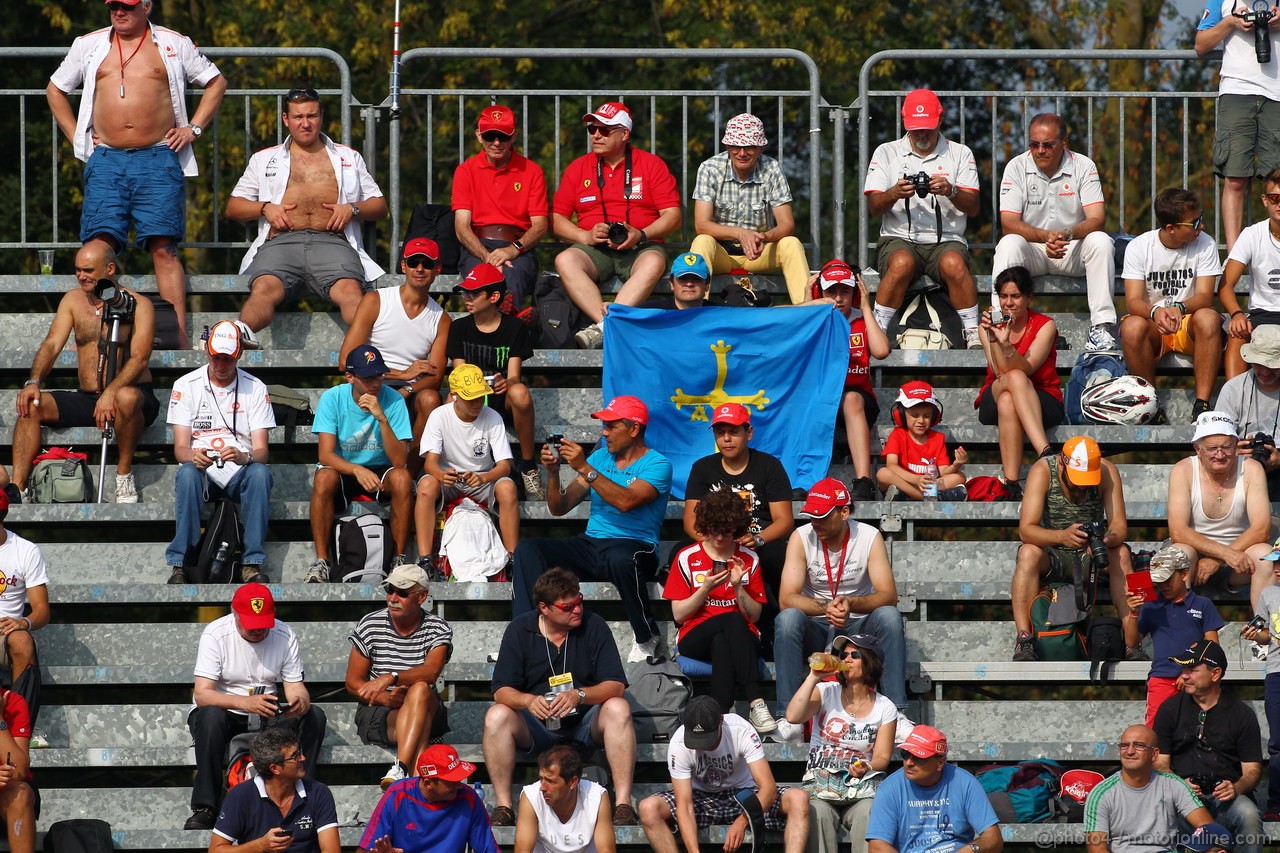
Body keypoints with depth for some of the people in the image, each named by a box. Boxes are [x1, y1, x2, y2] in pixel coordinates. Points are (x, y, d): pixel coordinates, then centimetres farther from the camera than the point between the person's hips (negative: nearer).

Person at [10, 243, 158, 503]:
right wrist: (33, 382, -19)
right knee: (30, 404, -17)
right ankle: (17, 490, -25)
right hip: (86, 399, 5)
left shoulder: (139, 305, -5)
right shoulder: (73, 300, 10)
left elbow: (139, 358, -17)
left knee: (126, 398, -40)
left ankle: (124, 473, -20)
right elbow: (52, 344, 1)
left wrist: (111, 392, -35)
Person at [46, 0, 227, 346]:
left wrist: (194, 128, 9)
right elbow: (55, 89, 26)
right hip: (106, 160, 2)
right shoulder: (89, 45, 14)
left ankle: (179, 339, -12)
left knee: (164, 248, -10)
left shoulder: (174, 45, 9)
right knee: (97, 245, -11)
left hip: (158, 160, -2)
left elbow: (216, 82, 19)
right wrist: (75, 137, 15)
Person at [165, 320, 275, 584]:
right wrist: (194, 457, -29)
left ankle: (252, 564, -32)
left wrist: (245, 457, -29)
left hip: (240, 473, 1)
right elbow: (180, 447, -3)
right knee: (187, 473, -35)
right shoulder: (186, 386, 2)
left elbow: (261, 450, -3)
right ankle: (179, 565, -34)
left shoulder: (255, 388, 3)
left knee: (260, 473, -33)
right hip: (202, 472, -1)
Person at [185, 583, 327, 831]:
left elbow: (296, 687, -4)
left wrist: (300, 702, -32)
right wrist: (246, 703, -43)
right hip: (225, 715, -4)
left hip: (266, 718, 4)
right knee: (210, 715, -37)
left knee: (314, 716, -19)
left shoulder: (284, 635, -4)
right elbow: (202, 695, -25)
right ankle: (204, 808, -34)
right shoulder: (216, 634, -16)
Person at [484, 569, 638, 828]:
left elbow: (616, 686, -12)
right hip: (538, 726, 0)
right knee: (497, 716, -28)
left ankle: (623, 804, -34)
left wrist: (580, 695, -33)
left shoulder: (594, 626, -6)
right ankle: (503, 807, -24)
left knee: (618, 709, -31)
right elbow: (502, 691, -8)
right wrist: (528, 701, -32)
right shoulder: (519, 630, -4)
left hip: (586, 721, 0)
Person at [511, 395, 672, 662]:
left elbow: (626, 501, -22)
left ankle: (647, 638, -18)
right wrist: (553, 472, -6)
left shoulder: (657, 465, -3)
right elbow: (559, 508, 13)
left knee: (620, 559, -42)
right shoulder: (600, 458, 15)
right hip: (591, 544, 6)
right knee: (527, 549, -17)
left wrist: (584, 468, -23)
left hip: (635, 547, -6)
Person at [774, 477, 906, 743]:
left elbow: (889, 596, -16)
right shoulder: (802, 537, -9)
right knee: (787, 618, -33)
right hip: (815, 629, 0)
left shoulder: (869, 537, -8)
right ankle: (789, 718, -36)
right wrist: (825, 608, -35)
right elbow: (787, 599, -17)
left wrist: (851, 604, -36)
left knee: (889, 616, -31)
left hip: (858, 627, 0)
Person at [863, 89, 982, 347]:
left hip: (946, 240, 0)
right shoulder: (887, 153, 13)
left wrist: (951, 192, -20)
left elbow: (973, 207, 2)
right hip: (899, 239, 0)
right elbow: (873, 207, 4)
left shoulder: (960, 154, 12)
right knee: (902, 263, -36)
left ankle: (974, 337, -30)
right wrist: (894, 193, -19)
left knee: (954, 263, -35)